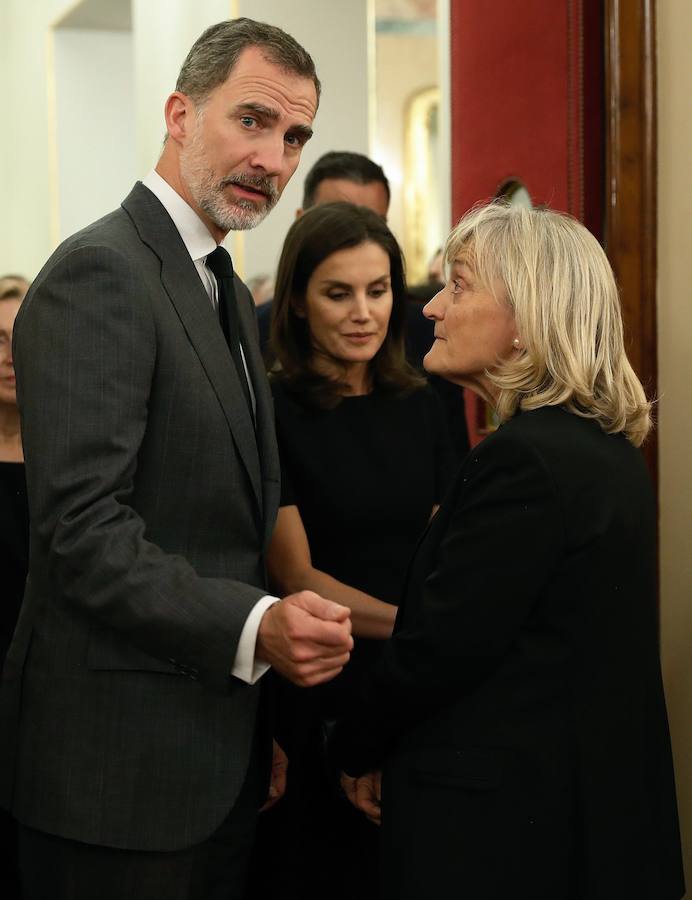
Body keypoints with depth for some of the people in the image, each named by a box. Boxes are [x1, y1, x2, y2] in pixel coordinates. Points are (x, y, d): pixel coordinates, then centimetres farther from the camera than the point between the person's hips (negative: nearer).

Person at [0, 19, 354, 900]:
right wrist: (254, 628, -30)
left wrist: (260, 720, 15)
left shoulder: (225, 290, 15)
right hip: (121, 766, -9)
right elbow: (81, 527, -23)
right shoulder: (100, 273, -15)